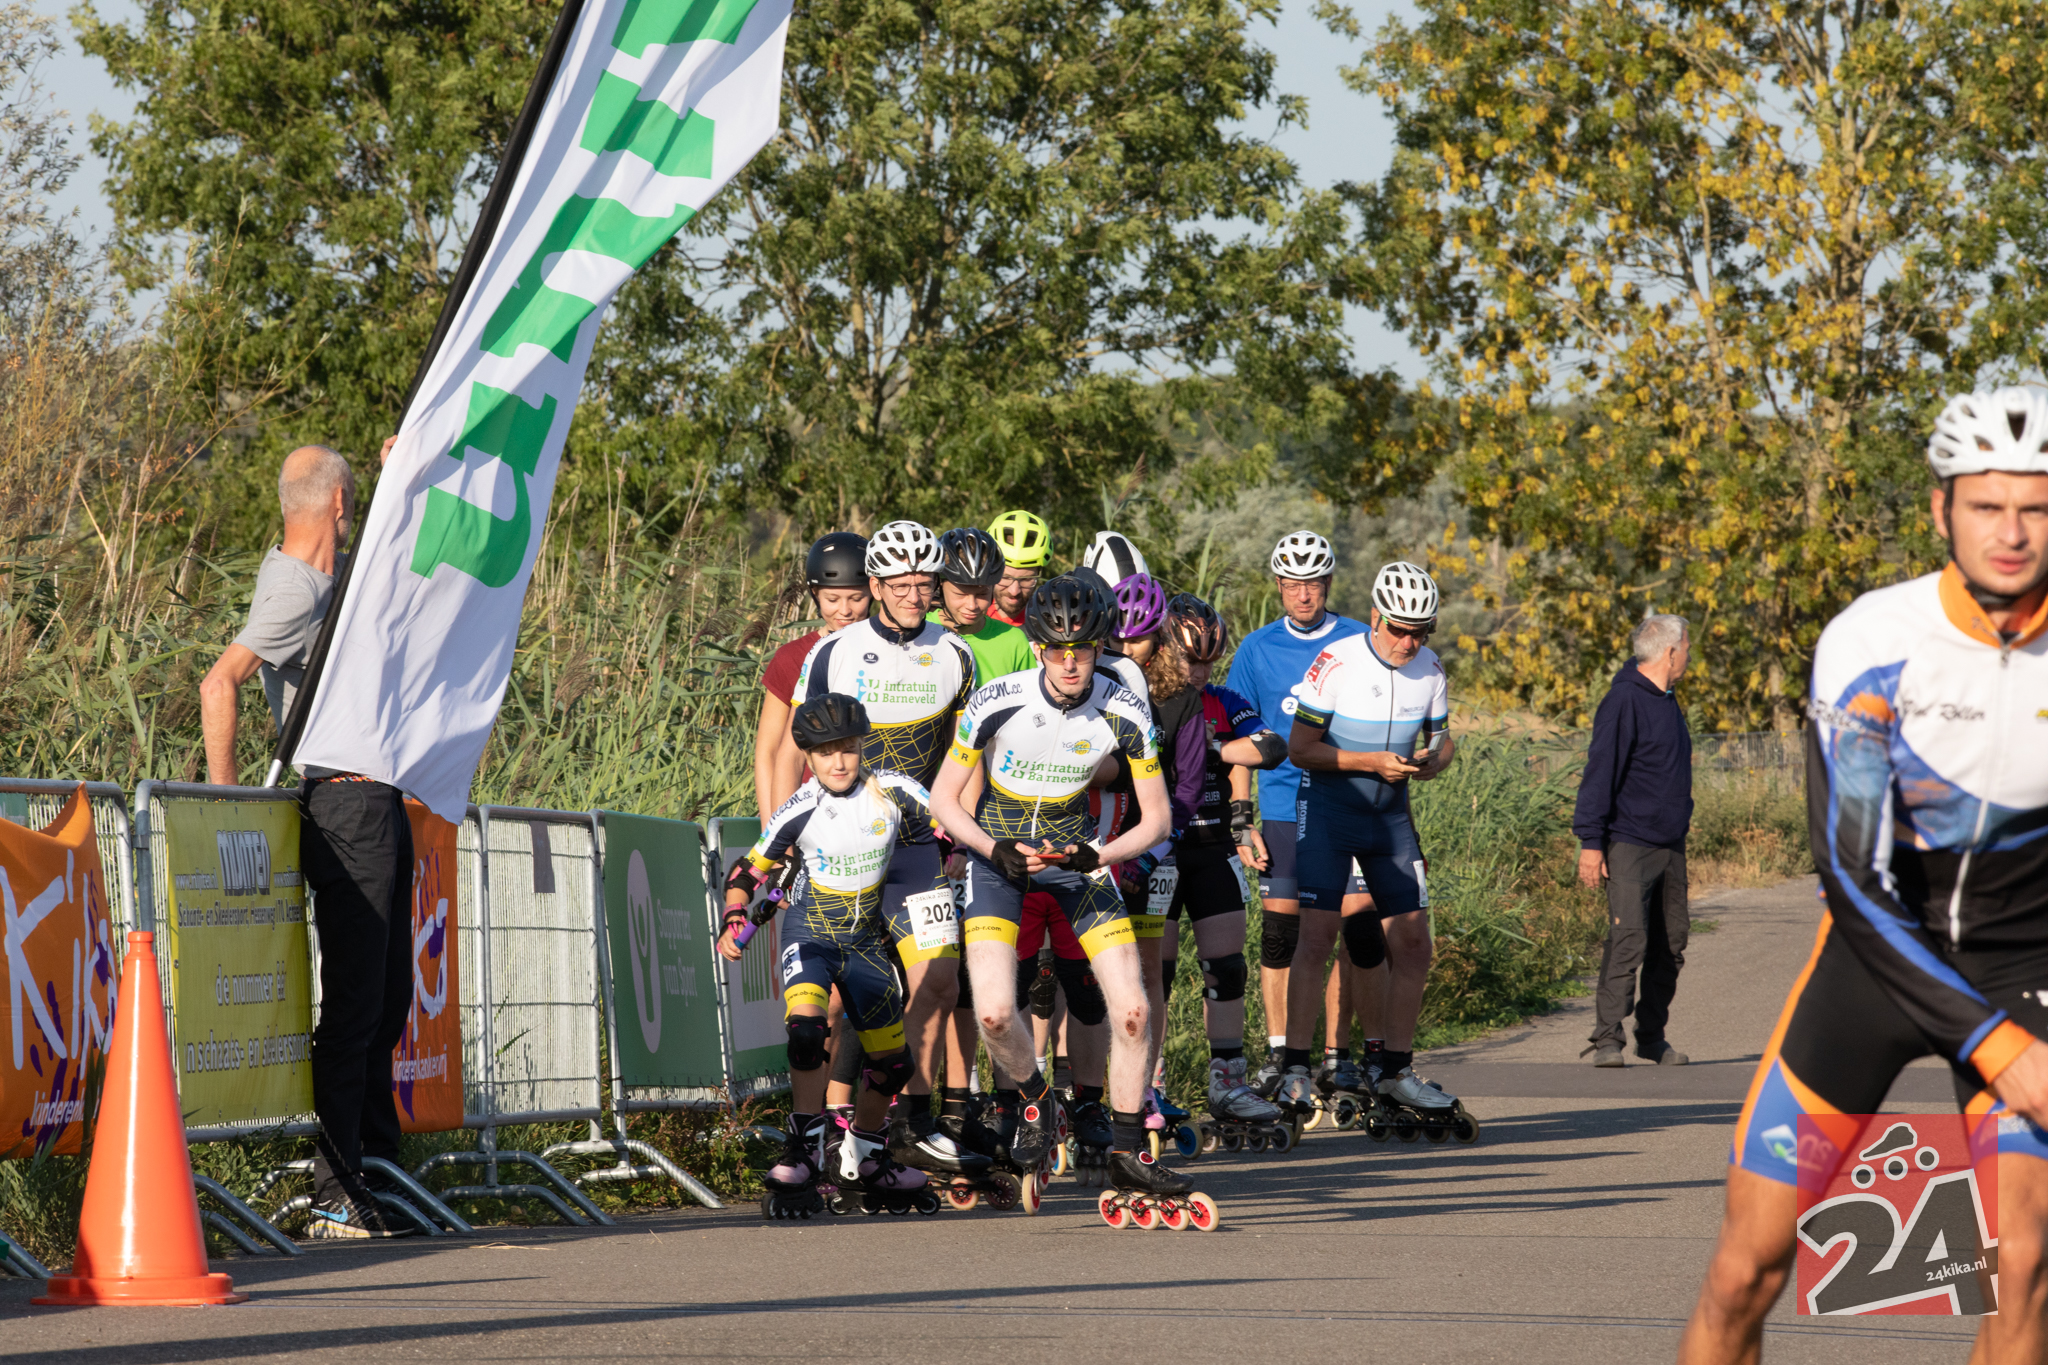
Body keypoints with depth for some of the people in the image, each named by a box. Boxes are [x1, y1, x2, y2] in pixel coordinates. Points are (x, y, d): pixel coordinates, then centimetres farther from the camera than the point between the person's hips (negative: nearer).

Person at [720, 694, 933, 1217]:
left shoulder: (893, 792, -12)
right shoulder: (800, 811, -16)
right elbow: (748, 872, -9)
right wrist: (732, 924, -24)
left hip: (866, 938, 3)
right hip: (810, 933, -3)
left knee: (893, 1064, 8)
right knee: (806, 1028, -30)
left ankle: (862, 1156, 32)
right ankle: (804, 1154, -22)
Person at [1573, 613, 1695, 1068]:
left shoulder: (1666, 702, 16)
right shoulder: (1625, 701, -12)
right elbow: (1600, 772, -15)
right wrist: (1590, 841, -19)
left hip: (1670, 845, 9)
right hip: (1629, 844, -9)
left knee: (1670, 944, 9)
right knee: (1628, 938, -16)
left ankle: (1653, 1037, 17)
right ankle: (1607, 1039, -16)